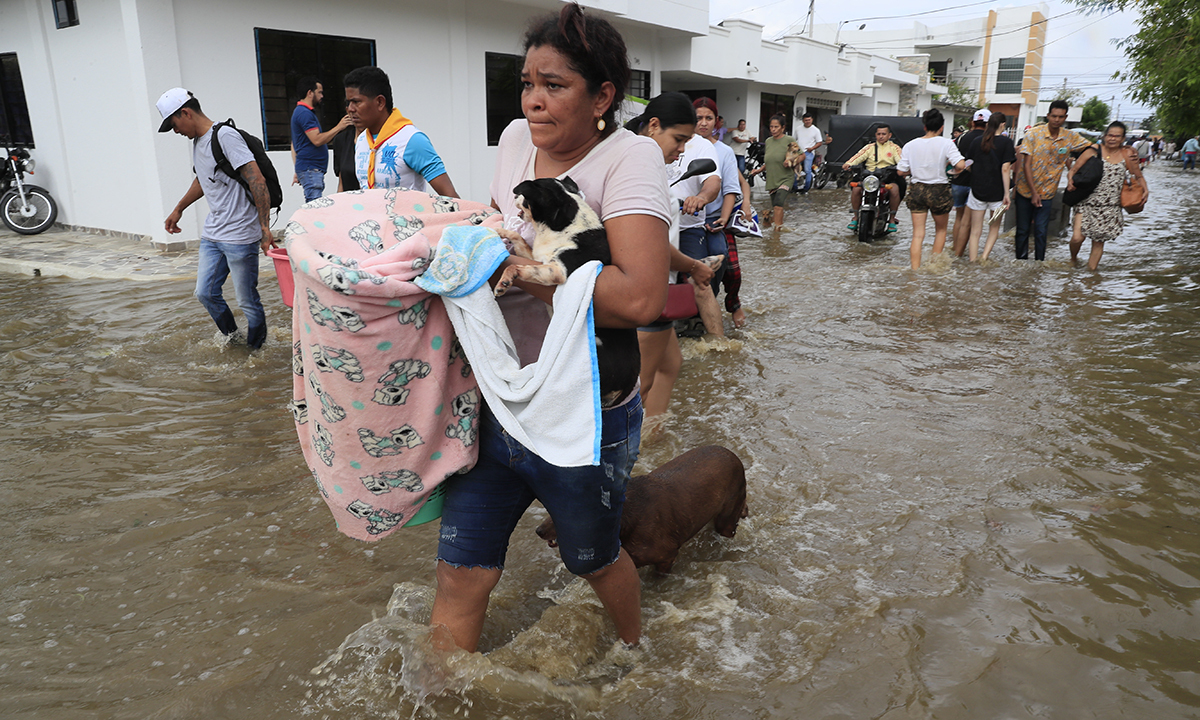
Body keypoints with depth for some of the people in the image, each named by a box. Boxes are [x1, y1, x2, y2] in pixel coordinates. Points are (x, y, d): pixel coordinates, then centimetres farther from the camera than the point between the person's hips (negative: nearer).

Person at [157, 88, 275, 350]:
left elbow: (256, 181, -21)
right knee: (205, 293, 14)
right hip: (212, 234, 9)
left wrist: (264, 227, -27)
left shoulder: (225, 136, -14)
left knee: (247, 302, -1)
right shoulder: (197, 141, 15)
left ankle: (256, 351, 16)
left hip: (240, 237, -9)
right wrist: (179, 209, 40)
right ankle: (231, 336, 34)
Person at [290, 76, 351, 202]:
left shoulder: (300, 111, 21)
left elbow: (294, 145, 23)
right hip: (311, 169, -10)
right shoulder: (304, 113, -12)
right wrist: (338, 127, -15)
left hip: (312, 169, 10)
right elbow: (317, 140, -20)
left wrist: (297, 172, 23)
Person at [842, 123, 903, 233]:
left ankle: (892, 219, -14)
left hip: (888, 177, -1)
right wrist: (848, 163, -20)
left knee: (894, 189, -32)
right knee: (856, 188, -26)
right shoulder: (870, 147, 17)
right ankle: (855, 218, -8)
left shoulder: (894, 148, 15)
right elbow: (859, 156, 1)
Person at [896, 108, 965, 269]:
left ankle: (915, 271, -3)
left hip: (917, 190, 2)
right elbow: (960, 165, -19)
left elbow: (901, 172, 0)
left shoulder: (910, 145, -1)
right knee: (941, 230, 20)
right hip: (939, 190, -2)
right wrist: (955, 170, 3)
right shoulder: (945, 143, -10)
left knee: (917, 235, 3)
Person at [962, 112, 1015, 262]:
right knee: (994, 228, 13)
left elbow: (969, 164, 8)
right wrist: (1007, 193, -11)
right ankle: (984, 257, 0)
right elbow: (1005, 169, -12)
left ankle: (973, 261, 6)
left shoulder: (976, 141, 3)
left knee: (975, 231, 7)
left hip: (977, 189, 2)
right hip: (997, 192, -2)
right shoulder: (1005, 142, -6)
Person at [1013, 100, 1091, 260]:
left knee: (1041, 232, -3)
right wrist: (1033, 192, -15)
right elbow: (1026, 165, -10)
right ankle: (1021, 262, 20)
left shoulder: (1071, 137, -2)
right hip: (1026, 190, -1)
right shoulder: (1033, 134, -8)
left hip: (1047, 193, 1)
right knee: (1022, 230, 7)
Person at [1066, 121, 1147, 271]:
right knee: (1077, 237, -14)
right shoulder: (1093, 151, -2)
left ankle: (1091, 269, 21)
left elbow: (1139, 177, 12)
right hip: (1088, 203, -2)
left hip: (1110, 207, 2)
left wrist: (1145, 190, -6)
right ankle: (1073, 260, 17)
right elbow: (1073, 170, 0)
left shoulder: (1127, 155, 3)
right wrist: (1070, 181, -21)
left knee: (1099, 241, 5)